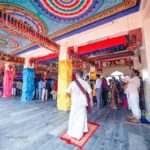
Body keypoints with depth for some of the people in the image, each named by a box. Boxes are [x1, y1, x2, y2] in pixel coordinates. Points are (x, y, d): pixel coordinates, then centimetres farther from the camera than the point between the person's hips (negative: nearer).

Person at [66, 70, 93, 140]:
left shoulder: (73, 83, -14)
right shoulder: (86, 83, -7)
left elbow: (67, 93, -11)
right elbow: (90, 93, -6)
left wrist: (71, 96, 11)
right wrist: (91, 101, 7)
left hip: (75, 103, -3)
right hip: (83, 102, 3)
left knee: (73, 117, 14)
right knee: (82, 117, 21)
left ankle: (72, 132, 30)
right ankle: (84, 129, 41)